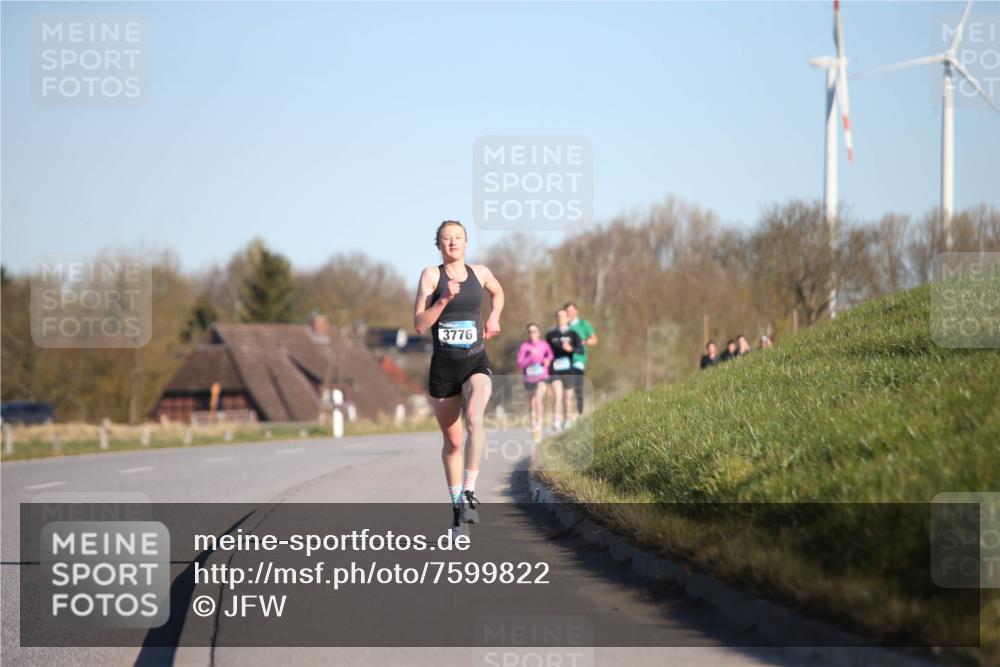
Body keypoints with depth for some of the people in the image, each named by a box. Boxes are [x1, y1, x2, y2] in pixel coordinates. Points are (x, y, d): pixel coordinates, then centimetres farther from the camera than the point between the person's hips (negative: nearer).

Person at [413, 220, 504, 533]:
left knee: (474, 418, -29)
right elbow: (419, 325, -11)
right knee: (452, 440, 10)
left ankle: (469, 492, -31)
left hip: (476, 364, 0)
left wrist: (494, 317, 13)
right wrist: (445, 299, -22)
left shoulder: (480, 272, 7)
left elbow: (498, 293, 31)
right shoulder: (431, 275, -3)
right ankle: (456, 502, 27)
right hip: (443, 366, 0)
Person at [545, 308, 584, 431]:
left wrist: (571, 348, -30)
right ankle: (556, 423, -20)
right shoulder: (550, 335, 8)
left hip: (568, 370, 0)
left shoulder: (573, 334, 3)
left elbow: (581, 349, -12)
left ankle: (568, 422, 22)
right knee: (558, 396, -15)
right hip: (555, 370, 0)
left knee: (568, 398, 7)